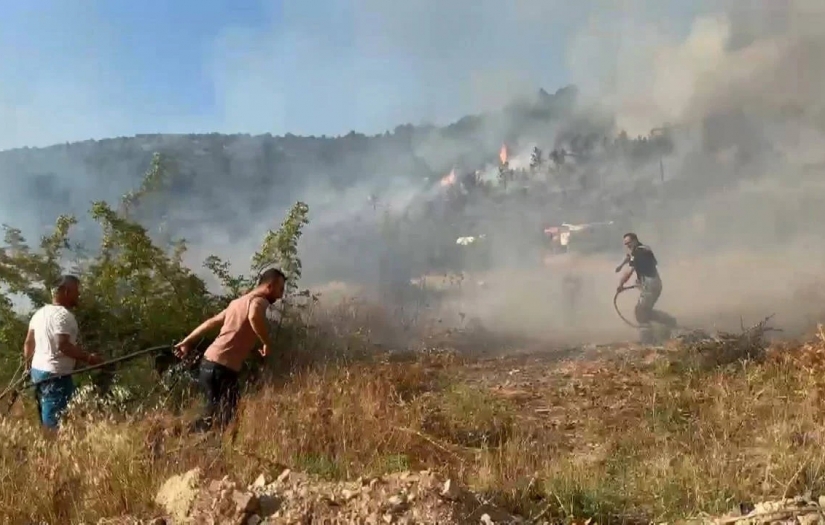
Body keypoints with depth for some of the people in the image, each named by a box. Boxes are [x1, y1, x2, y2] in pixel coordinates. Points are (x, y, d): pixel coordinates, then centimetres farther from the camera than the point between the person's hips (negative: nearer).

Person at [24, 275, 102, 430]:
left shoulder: (40, 312, 13)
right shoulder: (63, 314, -16)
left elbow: (28, 343, 17)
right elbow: (63, 346, -25)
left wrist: (28, 367, 26)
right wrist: (88, 357, -19)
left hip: (37, 370, 10)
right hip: (56, 374, -10)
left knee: (46, 417, 17)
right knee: (55, 422, -8)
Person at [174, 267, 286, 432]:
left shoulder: (240, 301, 20)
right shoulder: (259, 300, -8)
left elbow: (212, 321, 27)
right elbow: (254, 316, -32)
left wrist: (187, 341, 34)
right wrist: (266, 343, -18)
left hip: (210, 362, 9)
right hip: (222, 367, -9)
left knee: (215, 412, 20)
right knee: (227, 417, -7)